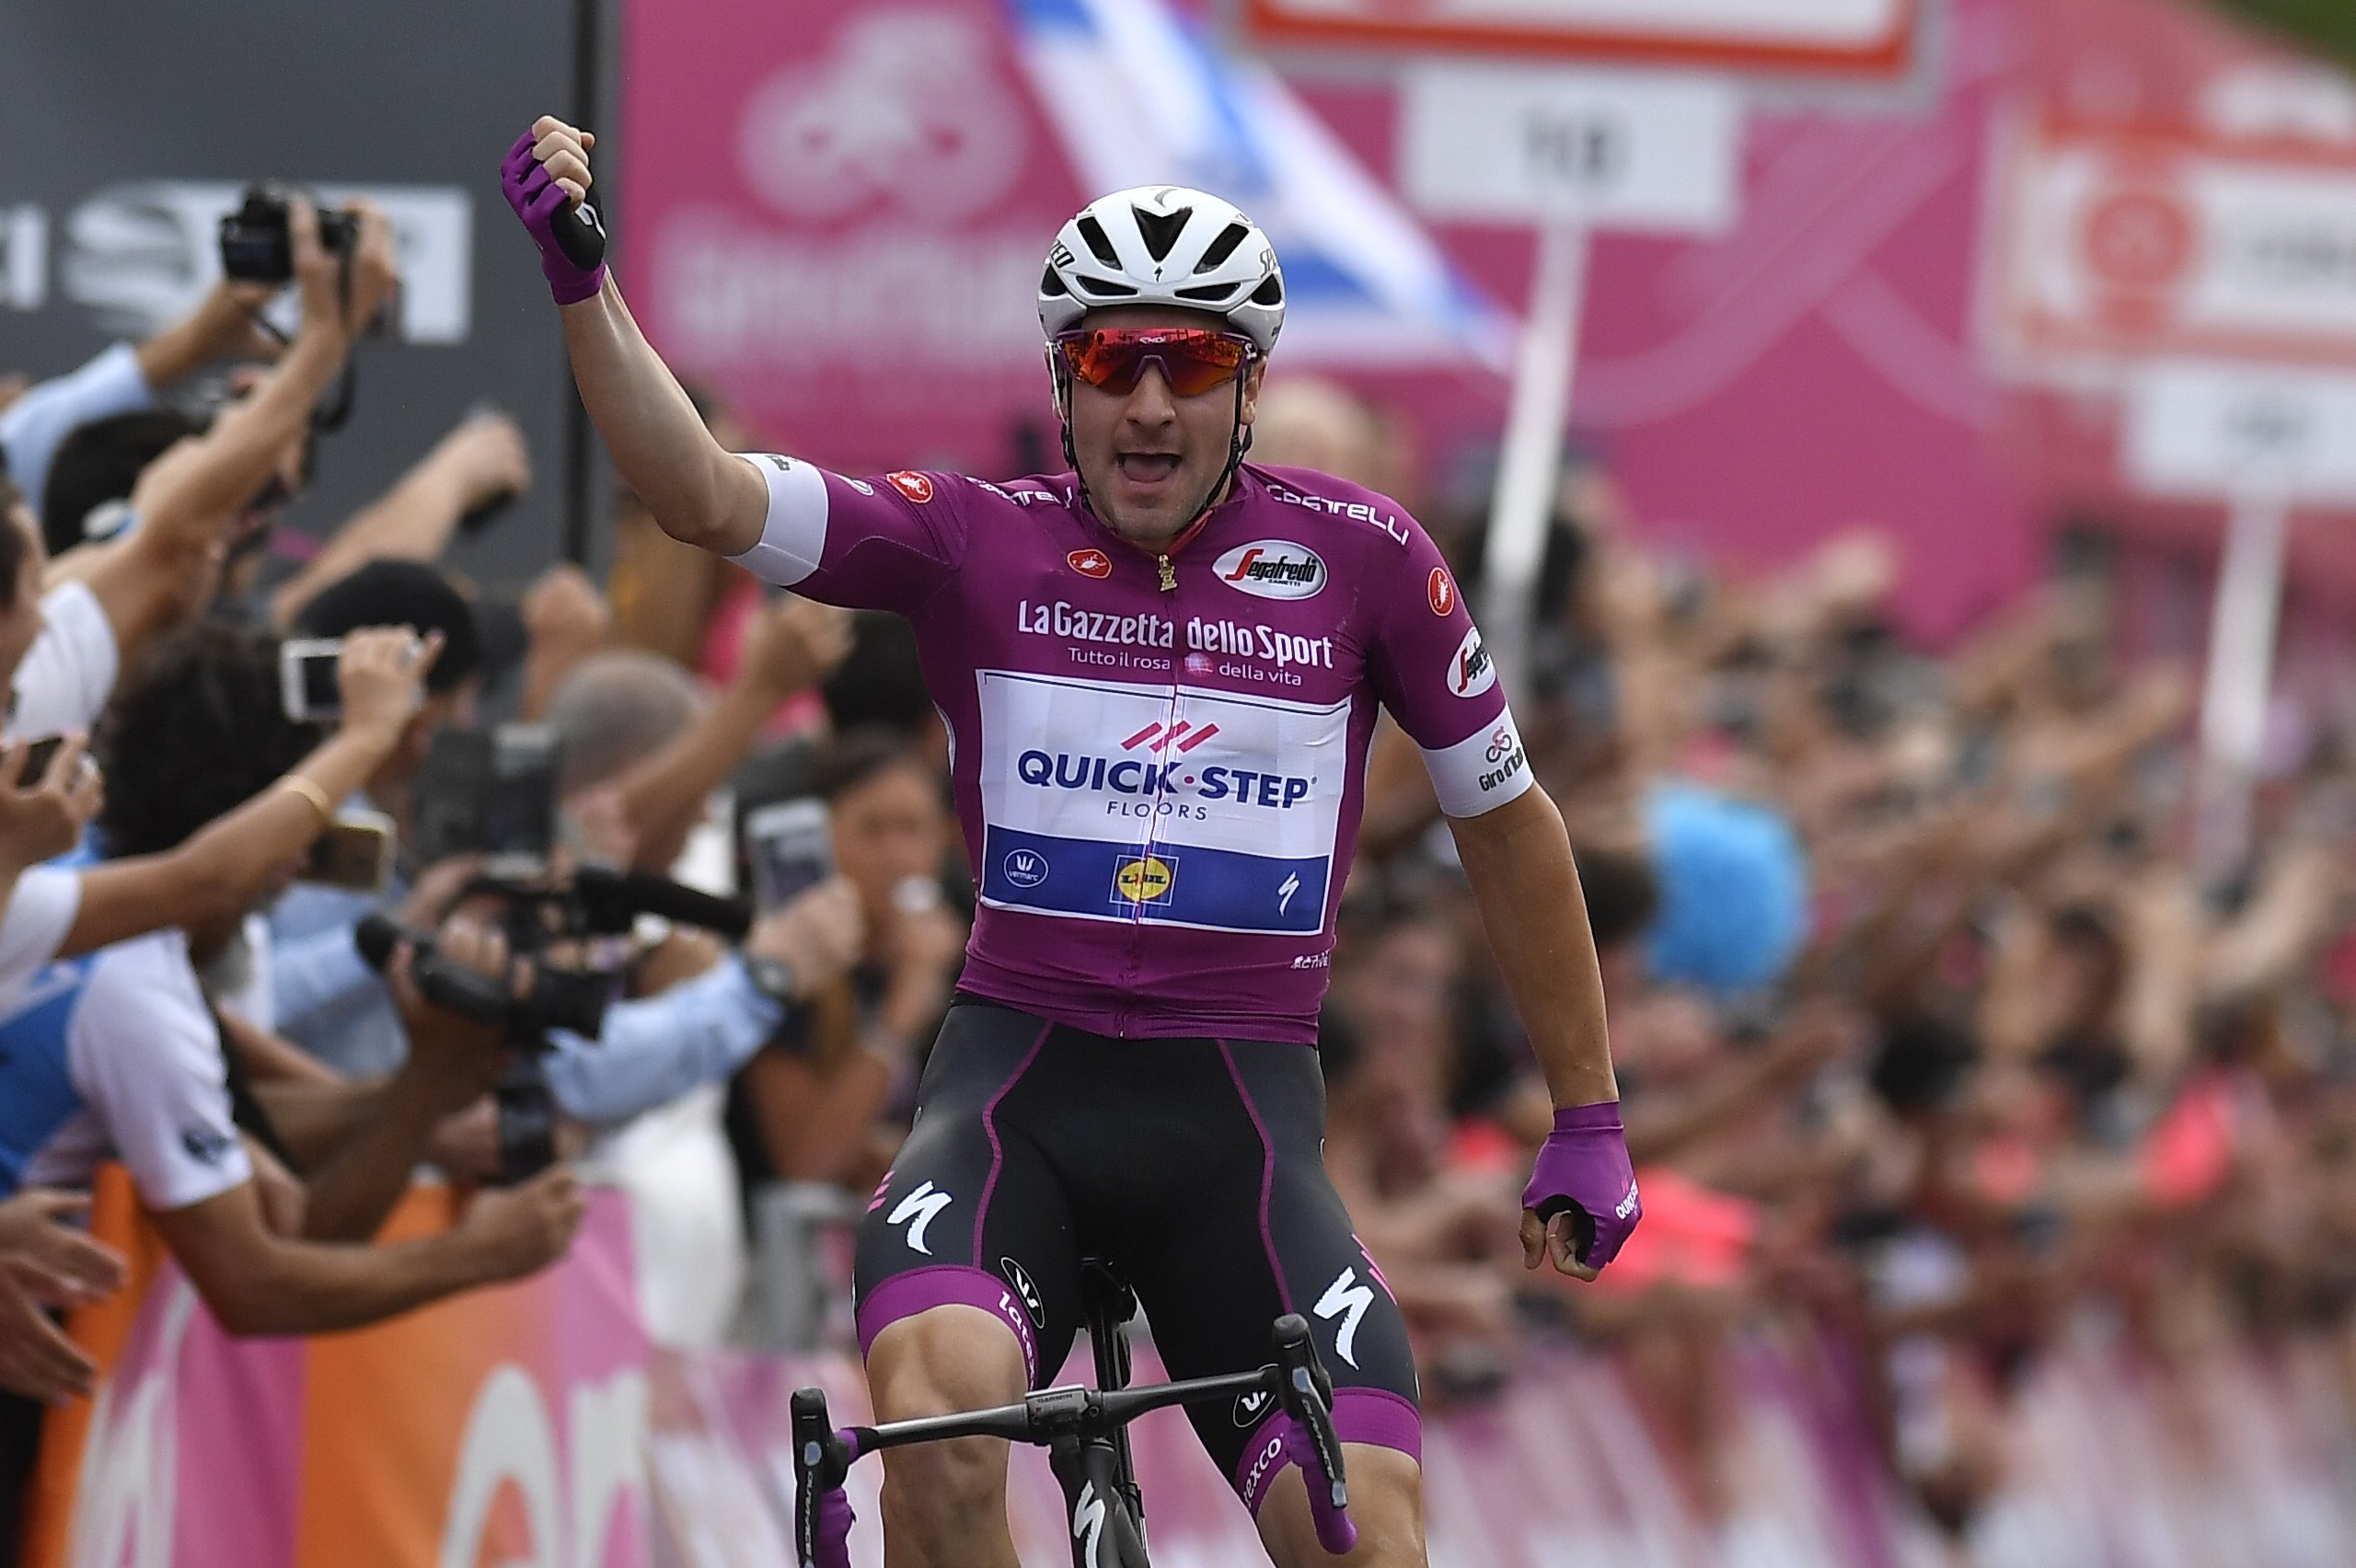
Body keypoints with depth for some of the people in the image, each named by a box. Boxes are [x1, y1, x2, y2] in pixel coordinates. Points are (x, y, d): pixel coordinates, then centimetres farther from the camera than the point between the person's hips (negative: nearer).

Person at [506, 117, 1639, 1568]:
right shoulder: (979, 545, 1)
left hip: (1242, 1106, 1)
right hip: (1019, 1078, -1)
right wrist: (581, 284, -26)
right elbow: (705, 497, -11)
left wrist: (1590, 1122, 16)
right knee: (937, 1396, -31)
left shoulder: (1359, 558, 2)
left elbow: (1505, 820, 13)